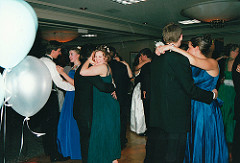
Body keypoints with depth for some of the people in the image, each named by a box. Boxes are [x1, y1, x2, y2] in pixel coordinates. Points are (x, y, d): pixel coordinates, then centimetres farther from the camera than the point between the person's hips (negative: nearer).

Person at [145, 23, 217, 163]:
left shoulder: (156, 58, 6)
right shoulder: (179, 58, -17)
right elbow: (190, 89, -16)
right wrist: (212, 95, -1)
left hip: (156, 117, 7)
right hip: (176, 118, -7)